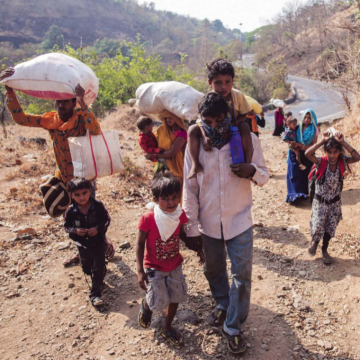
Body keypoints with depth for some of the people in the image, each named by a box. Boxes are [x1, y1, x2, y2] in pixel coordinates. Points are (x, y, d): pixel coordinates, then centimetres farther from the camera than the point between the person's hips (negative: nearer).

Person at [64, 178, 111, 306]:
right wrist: (75, 231, -23)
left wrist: (98, 228, -23)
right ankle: (97, 280, 53)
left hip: (98, 241, -2)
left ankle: (95, 294, 13)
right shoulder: (71, 211, -15)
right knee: (86, 267, 20)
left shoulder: (98, 206, -18)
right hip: (82, 243, 2)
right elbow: (66, 226, -3)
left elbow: (107, 219, -8)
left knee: (98, 268, -2)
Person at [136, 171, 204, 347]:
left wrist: (197, 248, -4)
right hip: (154, 268, -4)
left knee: (176, 297, 14)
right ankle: (146, 305, 35)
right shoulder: (148, 219, -25)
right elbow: (140, 245, -15)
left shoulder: (180, 215, -12)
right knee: (160, 303, -3)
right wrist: (140, 271, -18)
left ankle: (167, 328, 40)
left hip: (175, 265, 4)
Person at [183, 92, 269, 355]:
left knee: (242, 275, 5)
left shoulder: (248, 140, -11)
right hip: (208, 222, 2)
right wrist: (191, 227, -3)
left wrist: (253, 171, -26)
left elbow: (264, 177, -1)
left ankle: (233, 327, 25)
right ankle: (222, 304, 50)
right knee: (213, 270, 20)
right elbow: (189, 188, -3)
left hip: (239, 221, -1)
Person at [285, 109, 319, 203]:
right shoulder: (298, 127, 2)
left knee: (304, 174, 2)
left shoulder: (314, 130, -1)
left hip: (307, 155, -1)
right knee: (294, 174, -7)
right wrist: (293, 144, -11)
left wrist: (301, 145, -16)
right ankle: (295, 194, -5)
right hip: (295, 154, 1)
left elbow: (314, 145, -4)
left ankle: (303, 193, 16)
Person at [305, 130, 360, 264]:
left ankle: (324, 250, 38)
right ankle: (314, 241, 28)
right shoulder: (321, 162, -18)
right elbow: (307, 154, -37)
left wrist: (343, 142, -28)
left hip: (335, 202, 3)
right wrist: (322, 141, -32)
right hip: (320, 201, -3)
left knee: (330, 228, 14)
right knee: (317, 227, -8)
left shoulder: (342, 162, -9)